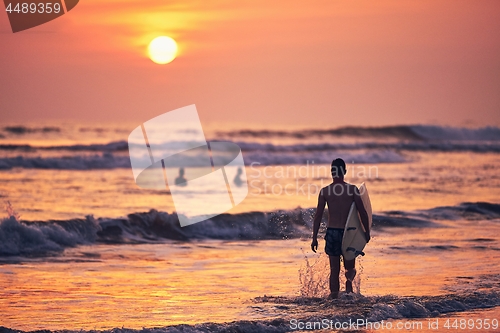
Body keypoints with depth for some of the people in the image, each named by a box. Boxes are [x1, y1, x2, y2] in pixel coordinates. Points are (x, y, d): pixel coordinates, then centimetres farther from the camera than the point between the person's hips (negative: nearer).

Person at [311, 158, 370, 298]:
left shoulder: (325, 191, -1)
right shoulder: (352, 189, -5)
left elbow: (318, 216, -1)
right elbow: (363, 212, -5)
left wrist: (314, 238, 4)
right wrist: (367, 231, 8)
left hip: (332, 232, 1)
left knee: (334, 269, 10)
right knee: (350, 267, 18)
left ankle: (334, 295, 4)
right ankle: (349, 279, -9)